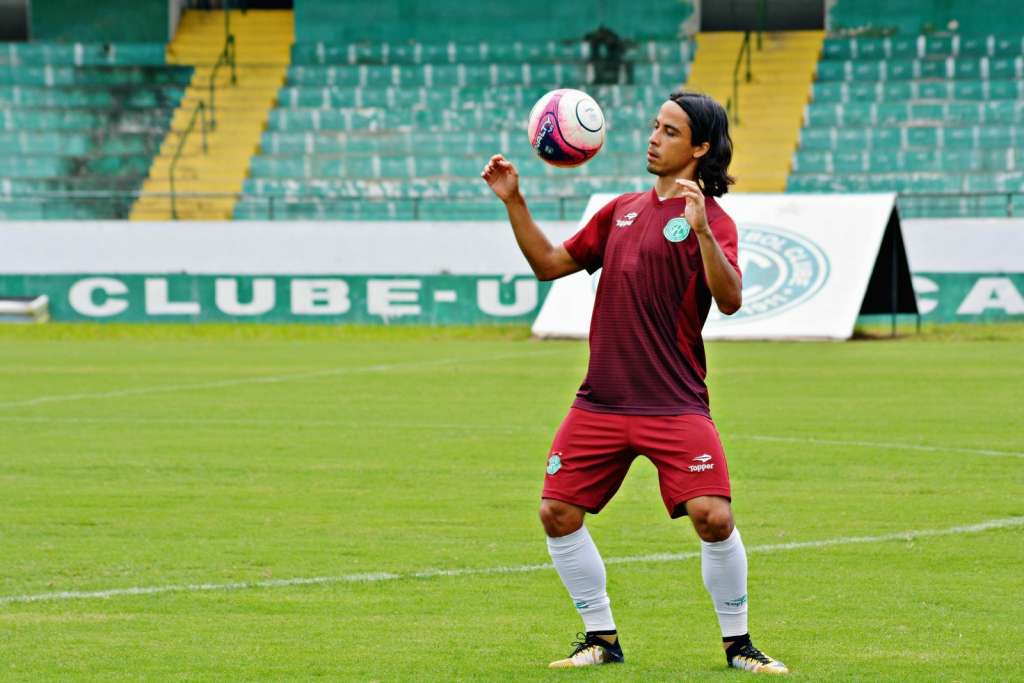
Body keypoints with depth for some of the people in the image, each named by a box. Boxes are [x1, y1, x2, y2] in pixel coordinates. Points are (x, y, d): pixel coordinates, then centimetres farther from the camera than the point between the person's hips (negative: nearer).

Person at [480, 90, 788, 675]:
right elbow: (551, 263, 20)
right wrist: (515, 203, 9)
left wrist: (701, 231, -33)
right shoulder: (622, 210, 15)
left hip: (675, 403, -6)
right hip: (601, 402, 6)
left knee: (713, 517, -17)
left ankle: (738, 643, 2)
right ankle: (601, 637, 16)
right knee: (558, 513, 1)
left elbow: (730, 299, -20)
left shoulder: (710, 219, -5)